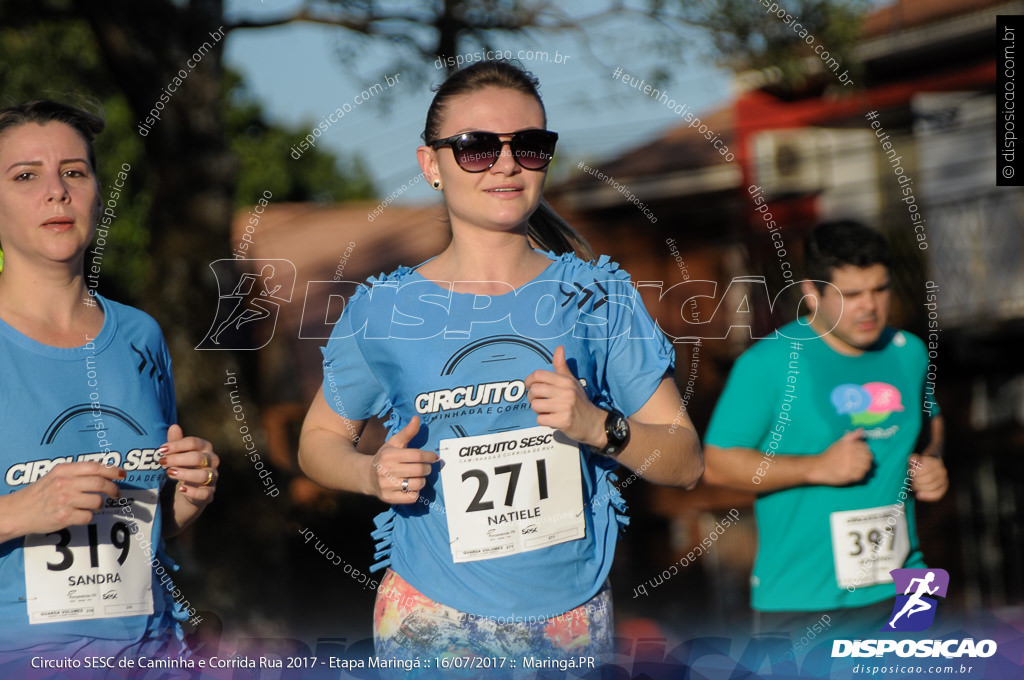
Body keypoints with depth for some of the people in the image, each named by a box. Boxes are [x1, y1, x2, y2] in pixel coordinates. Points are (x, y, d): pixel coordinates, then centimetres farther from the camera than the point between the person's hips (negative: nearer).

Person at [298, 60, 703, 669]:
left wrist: (600, 427, -18)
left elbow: (687, 462, 1)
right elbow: (320, 439, 11)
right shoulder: (384, 311, -2)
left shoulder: (599, 296, 0)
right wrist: (373, 474, -10)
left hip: (576, 620, 1)